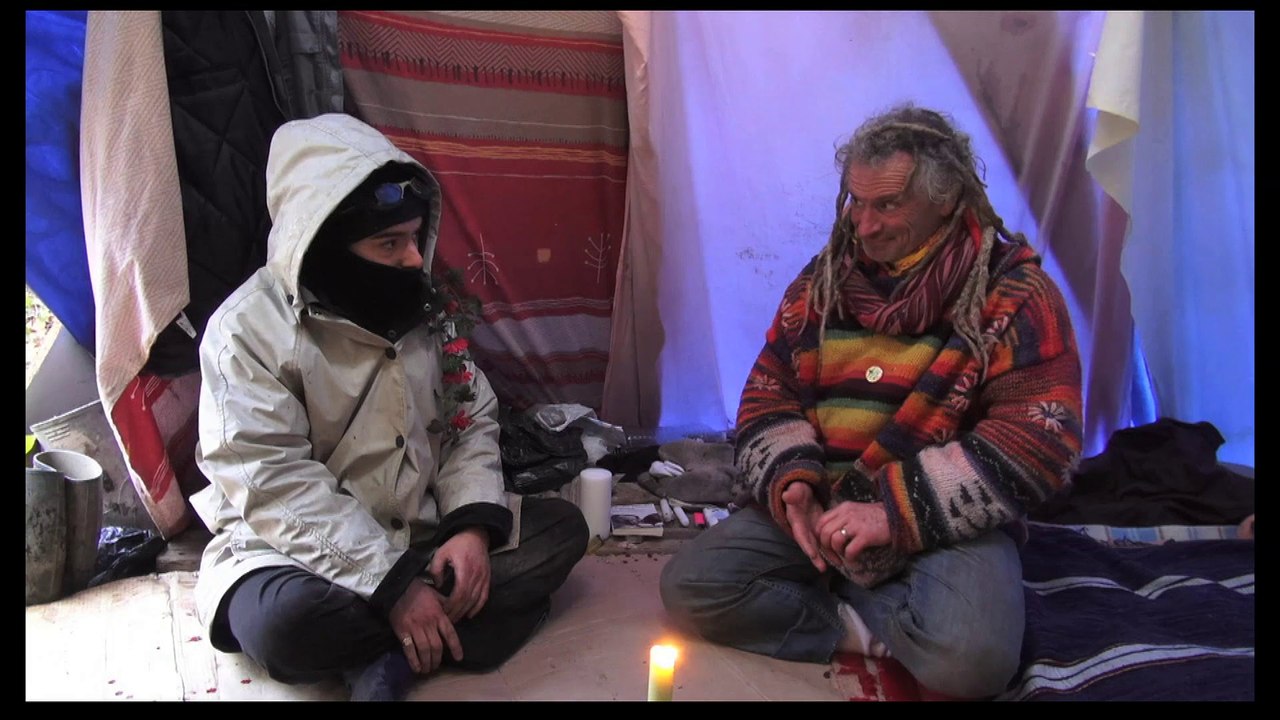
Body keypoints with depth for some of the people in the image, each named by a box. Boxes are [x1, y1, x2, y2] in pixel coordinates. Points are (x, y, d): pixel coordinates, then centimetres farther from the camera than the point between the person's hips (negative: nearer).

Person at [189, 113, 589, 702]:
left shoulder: (425, 306, 1)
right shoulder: (248, 331, -16)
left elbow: (471, 420, 4)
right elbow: (275, 485, -23)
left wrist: (472, 525, -13)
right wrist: (394, 586, -27)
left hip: (419, 537, 6)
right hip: (294, 551, -5)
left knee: (561, 530, -8)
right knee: (287, 622, -38)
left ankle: (391, 658, -19)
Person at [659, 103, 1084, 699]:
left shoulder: (1014, 294, -5)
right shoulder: (823, 281, 8)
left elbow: (1040, 440, -14)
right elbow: (766, 397, 9)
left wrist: (897, 514, -21)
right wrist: (791, 482, -12)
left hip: (948, 521, -3)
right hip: (818, 505, 4)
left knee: (968, 657, -33)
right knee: (688, 587, -14)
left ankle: (835, 602, -5)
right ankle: (865, 631, -5)